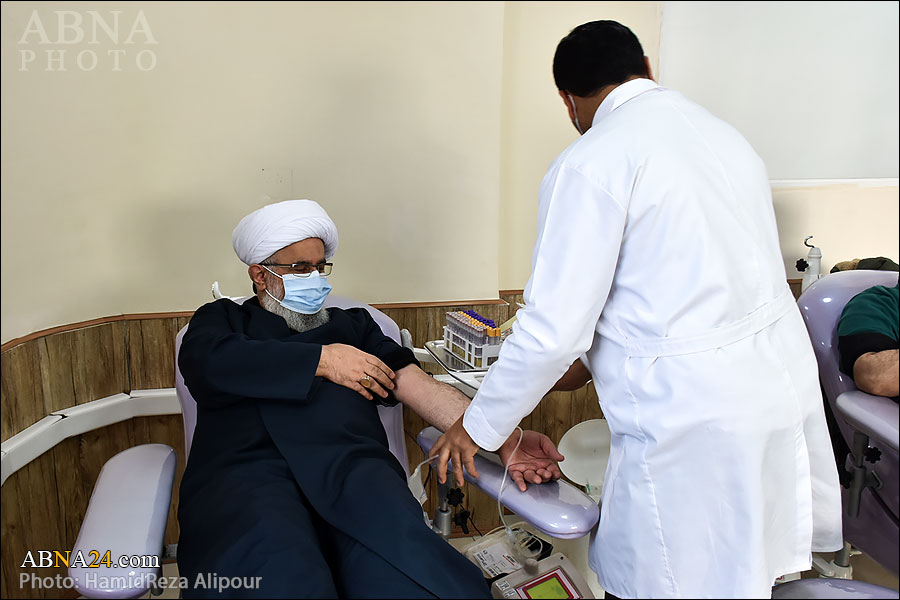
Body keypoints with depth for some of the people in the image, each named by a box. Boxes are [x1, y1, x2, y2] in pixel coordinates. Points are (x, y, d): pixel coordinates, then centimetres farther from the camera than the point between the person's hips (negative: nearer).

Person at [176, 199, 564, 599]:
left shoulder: (352, 324, 31)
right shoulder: (221, 319, 27)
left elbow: (417, 385, 17)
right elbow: (205, 363, 1)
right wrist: (323, 360, 4)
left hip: (351, 464, 2)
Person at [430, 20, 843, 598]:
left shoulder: (588, 164, -13)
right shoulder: (724, 133, 13)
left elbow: (552, 329, -15)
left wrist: (478, 427, 0)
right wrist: (594, 356, 25)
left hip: (693, 420, -8)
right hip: (785, 382, 8)